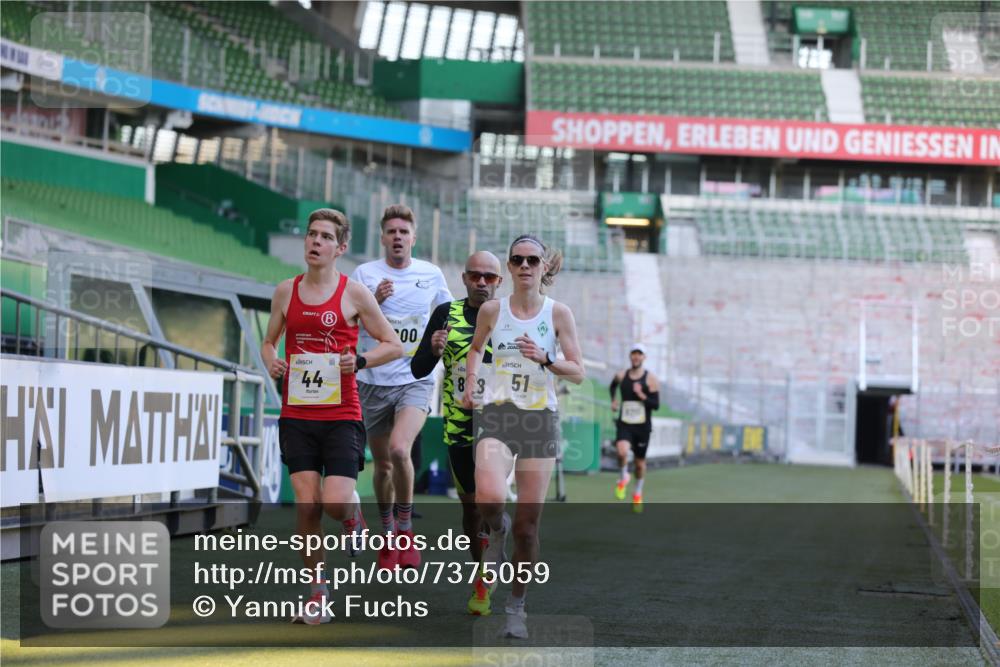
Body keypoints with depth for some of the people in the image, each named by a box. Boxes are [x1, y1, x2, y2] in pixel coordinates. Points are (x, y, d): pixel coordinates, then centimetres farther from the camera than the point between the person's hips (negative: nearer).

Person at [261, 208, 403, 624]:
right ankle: (317, 593, 7)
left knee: (336, 502, -13)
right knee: (306, 505, -4)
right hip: (296, 414, 3)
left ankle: (354, 518, 25)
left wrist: (360, 361, -13)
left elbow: (394, 345, 4)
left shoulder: (353, 294, -1)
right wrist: (272, 363, 0)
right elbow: (269, 341, 21)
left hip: (341, 416, -2)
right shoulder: (286, 292, 8)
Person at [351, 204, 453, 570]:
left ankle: (406, 529, -7)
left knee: (400, 449, -24)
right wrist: (375, 300, -21)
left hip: (415, 380, -1)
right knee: (382, 465, 9)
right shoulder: (365, 274, -1)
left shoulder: (431, 275, 3)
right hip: (373, 380, 1)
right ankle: (388, 535, 29)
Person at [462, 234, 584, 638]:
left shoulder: (558, 314, 0)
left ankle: (516, 605, 19)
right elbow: (476, 348, 22)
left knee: (527, 524, 1)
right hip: (498, 415, 0)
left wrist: (545, 360, -17)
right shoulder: (491, 310, 3)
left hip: (541, 420, 0)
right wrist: (471, 382, 5)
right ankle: (496, 532, 8)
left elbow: (578, 373, 0)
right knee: (489, 496, -29)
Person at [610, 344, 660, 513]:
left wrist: (641, 396, -23)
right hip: (624, 424, 0)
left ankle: (638, 493, 34)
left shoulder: (651, 379, -5)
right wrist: (613, 400, 15)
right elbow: (613, 385, 27)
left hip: (642, 426, 0)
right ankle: (623, 478, 2)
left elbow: (656, 404, -10)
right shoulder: (621, 376, 2)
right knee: (622, 452, -28)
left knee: (640, 462, 11)